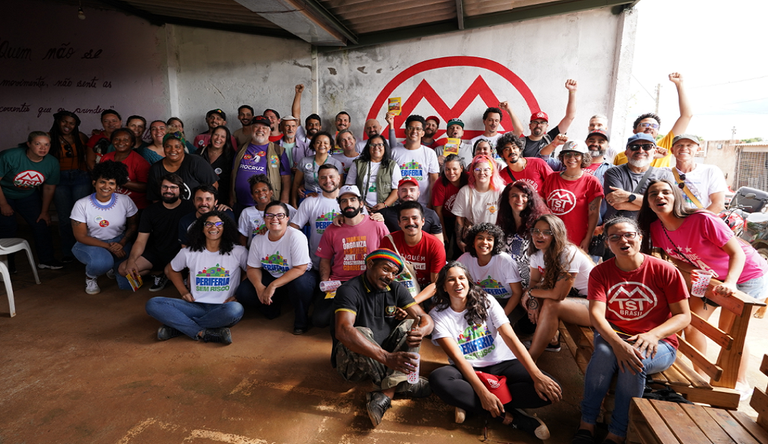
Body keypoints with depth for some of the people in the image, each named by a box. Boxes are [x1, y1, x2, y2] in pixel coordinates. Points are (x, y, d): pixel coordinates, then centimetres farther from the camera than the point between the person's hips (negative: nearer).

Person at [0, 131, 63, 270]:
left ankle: (46, 260, 15)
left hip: (28, 195, 4)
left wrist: (44, 212, 2)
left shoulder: (52, 163, -15)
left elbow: (49, 188, -3)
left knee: (41, 224, -1)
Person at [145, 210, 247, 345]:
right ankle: (205, 333, -24)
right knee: (153, 304, -16)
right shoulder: (189, 253, 8)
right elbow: (170, 270, 25)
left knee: (235, 309, -39)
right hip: (197, 306, 3)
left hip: (222, 308, -2)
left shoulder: (238, 252, 1)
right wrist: (183, 291, 12)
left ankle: (177, 326, -19)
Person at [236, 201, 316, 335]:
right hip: (271, 276, 5)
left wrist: (273, 286, -29)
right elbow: (253, 268, 2)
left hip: (299, 276, -5)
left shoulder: (296, 236, -22)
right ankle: (272, 307, 14)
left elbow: (300, 269, -25)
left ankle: (302, 321, -9)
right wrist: (259, 287, -20)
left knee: (300, 284, -39)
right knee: (243, 292, -15)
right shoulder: (258, 240, -5)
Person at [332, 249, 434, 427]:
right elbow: (342, 331, -37)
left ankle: (386, 394, -30)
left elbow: (425, 318, -7)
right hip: (352, 360, -6)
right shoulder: (349, 290, -20)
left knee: (410, 324, -13)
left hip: (386, 353, 6)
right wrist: (387, 357, -47)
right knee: (360, 333, -33)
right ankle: (400, 385, -17)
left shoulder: (395, 289, 0)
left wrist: (421, 331, -33)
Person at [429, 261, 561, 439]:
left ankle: (469, 403, -18)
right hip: (469, 371, -1)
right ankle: (509, 416, -22)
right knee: (437, 379, -35)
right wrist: (482, 393, -28)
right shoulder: (438, 315, -7)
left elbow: (511, 338, -12)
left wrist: (538, 376, -24)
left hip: (502, 365, 2)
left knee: (549, 390, -25)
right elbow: (458, 357, -16)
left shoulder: (486, 301, -4)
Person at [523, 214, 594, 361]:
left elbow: (558, 294, -30)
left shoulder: (568, 254, -28)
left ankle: (530, 359, -22)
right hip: (573, 296, 8)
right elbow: (534, 281, 3)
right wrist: (532, 299, -18)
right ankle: (552, 341, 12)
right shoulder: (537, 253, -4)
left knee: (550, 305, -30)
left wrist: (530, 292, -16)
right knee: (533, 299, -9)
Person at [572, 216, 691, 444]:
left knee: (636, 360, -33)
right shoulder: (600, 272, -5)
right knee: (604, 352, -32)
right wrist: (617, 343, -35)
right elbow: (596, 314, -17)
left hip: (658, 343, -1)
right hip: (613, 336, 1)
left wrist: (653, 334, -24)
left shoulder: (664, 270, -8)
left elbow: (684, 316, -6)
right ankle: (587, 424, -19)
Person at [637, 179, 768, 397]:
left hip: (746, 272, -5)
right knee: (691, 322, 1)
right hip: (711, 276, 5)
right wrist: (695, 272, -22)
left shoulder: (703, 220, -33)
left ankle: (741, 384, 19)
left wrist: (730, 283, -41)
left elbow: (737, 252, -27)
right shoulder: (656, 228, -15)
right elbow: (678, 259, -2)